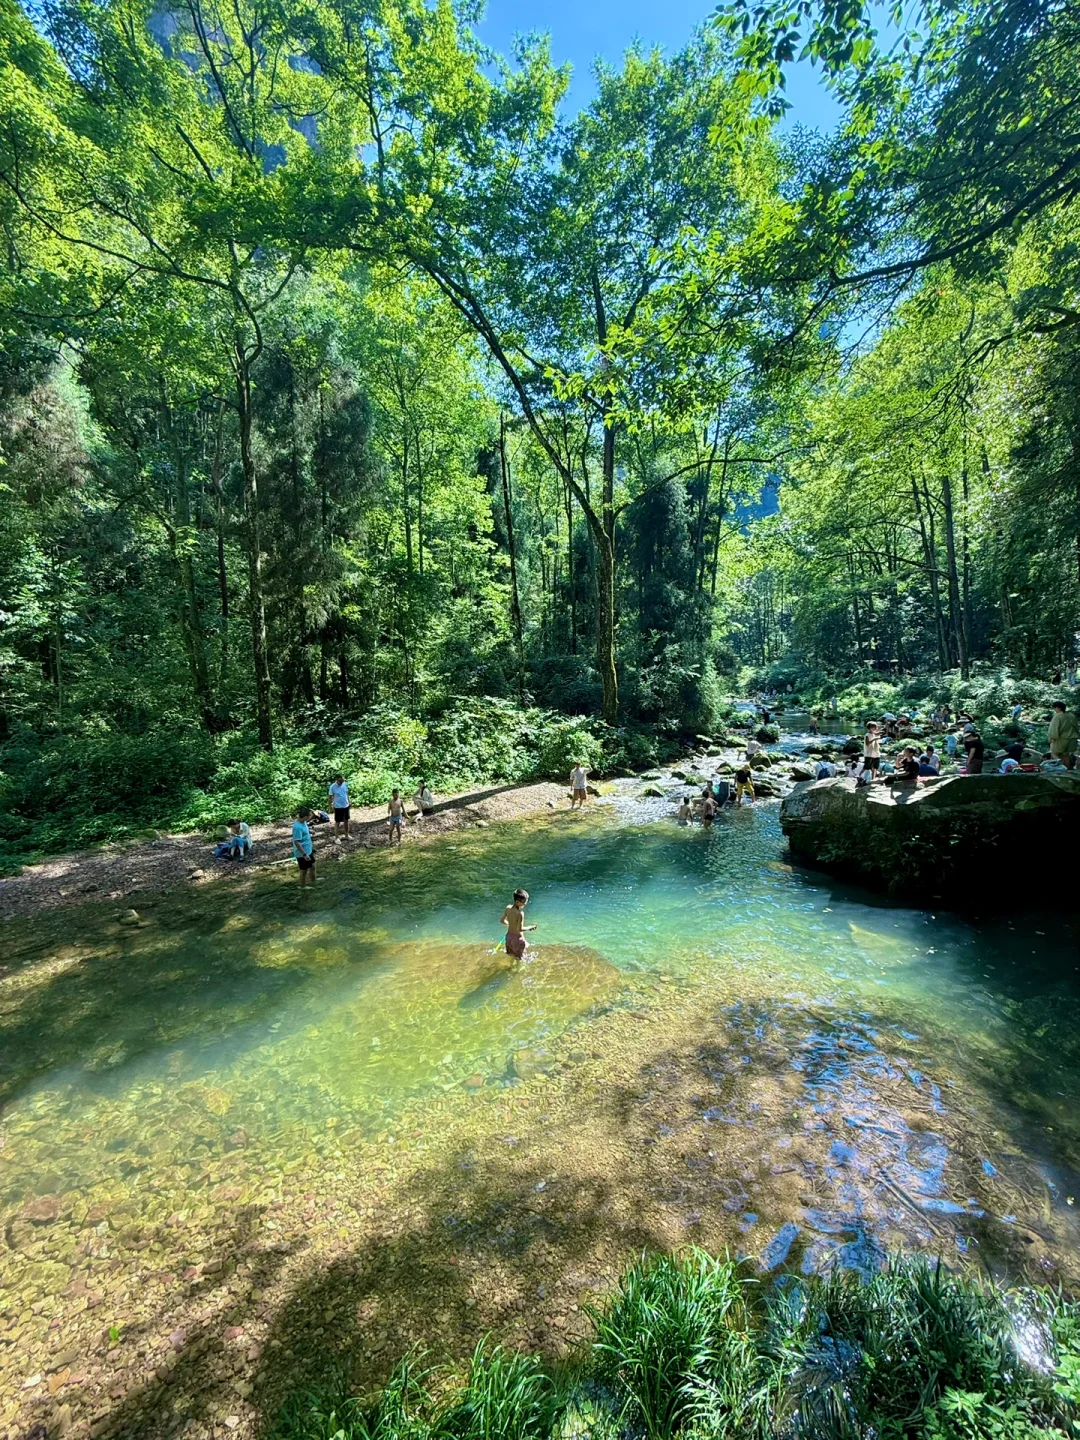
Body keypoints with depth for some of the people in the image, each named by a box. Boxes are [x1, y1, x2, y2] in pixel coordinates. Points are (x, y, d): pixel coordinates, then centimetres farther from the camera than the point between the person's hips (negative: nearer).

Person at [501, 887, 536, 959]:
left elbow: (502, 921, 2)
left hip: (509, 935, 7)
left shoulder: (508, 908, -9)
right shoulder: (520, 913, -29)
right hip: (518, 938, -7)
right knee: (520, 958, 9)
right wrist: (531, 927, -12)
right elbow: (520, 929, -25)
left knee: (510, 955, 25)